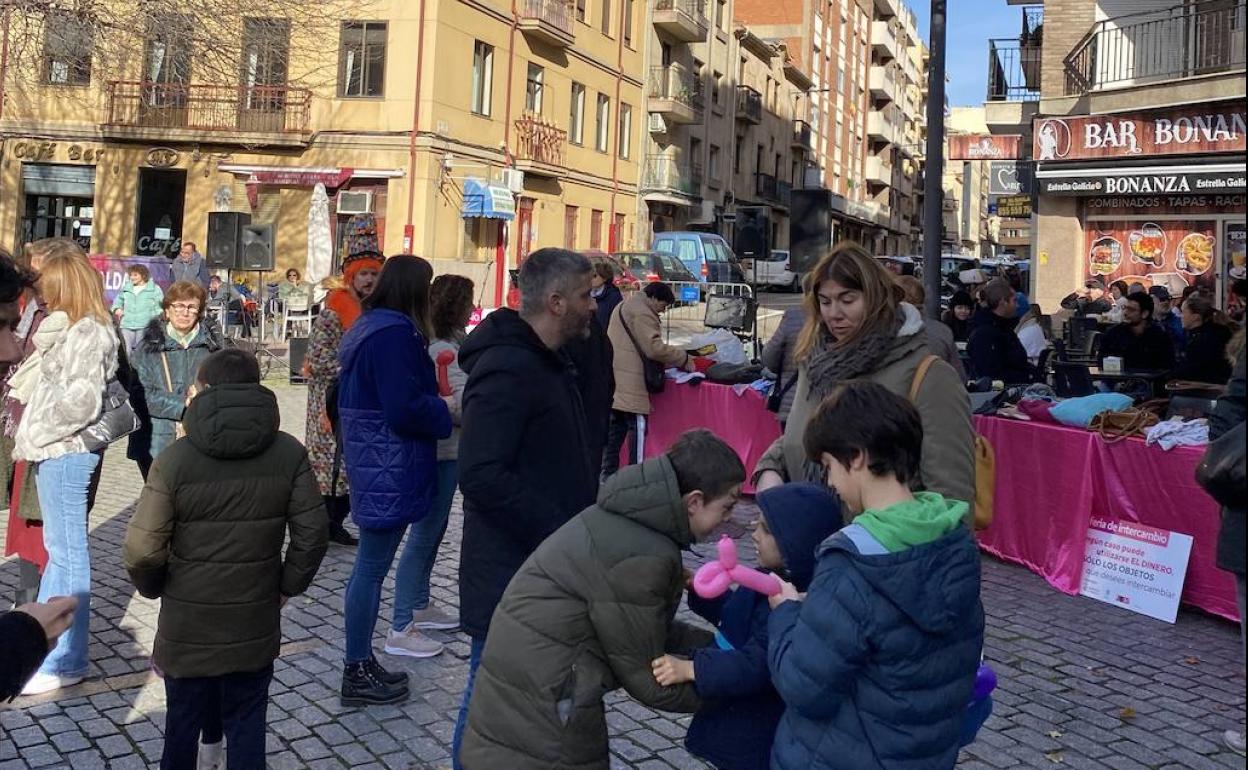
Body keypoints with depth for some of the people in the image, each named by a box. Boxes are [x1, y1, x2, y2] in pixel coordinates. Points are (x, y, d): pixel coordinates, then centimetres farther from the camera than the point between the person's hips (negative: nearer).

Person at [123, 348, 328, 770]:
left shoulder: (174, 458, -13)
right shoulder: (289, 453, -7)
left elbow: (142, 549, -13)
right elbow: (312, 533, -7)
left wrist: (155, 588, 7)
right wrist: (287, 586, 8)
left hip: (187, 624, -1)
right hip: (256, 622, 1)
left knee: (183, 722, 18)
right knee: (247, 725, 13)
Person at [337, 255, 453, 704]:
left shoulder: (368, 326, 13)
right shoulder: (396, 333, -19)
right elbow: (405, 410, -24)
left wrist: (432, 400, 18)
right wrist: (447, 409, -7)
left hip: (369, 461, 10)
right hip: (389, 470, -10)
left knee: (371, 563, 16)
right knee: (373, 567, -1)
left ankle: (362, 663, 26)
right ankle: (357, 674, 9)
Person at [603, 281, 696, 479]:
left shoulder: (624, 307, 20)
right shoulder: (642, 314, -14)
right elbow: (654, 348, -20)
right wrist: (685, 359, -11)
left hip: (615, 382, 11)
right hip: (631, 386, -11)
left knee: (615, 429, 14)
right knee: (638, 429, -5)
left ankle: (608, 474, 18)